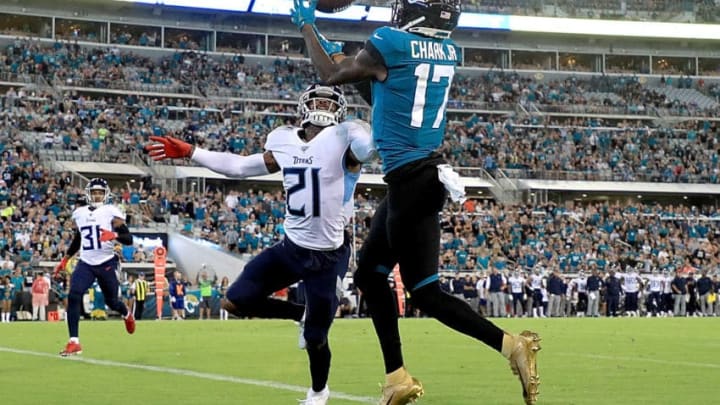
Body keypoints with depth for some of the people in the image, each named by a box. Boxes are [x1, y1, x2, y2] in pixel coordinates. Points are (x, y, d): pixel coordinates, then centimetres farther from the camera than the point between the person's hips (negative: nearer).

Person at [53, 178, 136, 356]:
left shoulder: (111, 212, -6)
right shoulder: (79, 213, 9)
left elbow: (129, 239, -10)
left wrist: (114, 235, -29)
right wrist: (65, 259, 20)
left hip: (106, 264, -3)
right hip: (85, 263, 3)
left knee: (112, 302, 10)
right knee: (73, 296, -19)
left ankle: (127, 315, 49)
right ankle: (74, 342, -18)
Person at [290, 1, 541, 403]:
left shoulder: (391, 44, -15)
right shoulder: (449, 53, 7)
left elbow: (333, 77, 2)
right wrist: (343, 56, 27)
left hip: (411, 181, -9)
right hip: (426, 174, 9)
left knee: (426, 291, -4)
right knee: (370, 273, 18)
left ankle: (510, 344, -14)